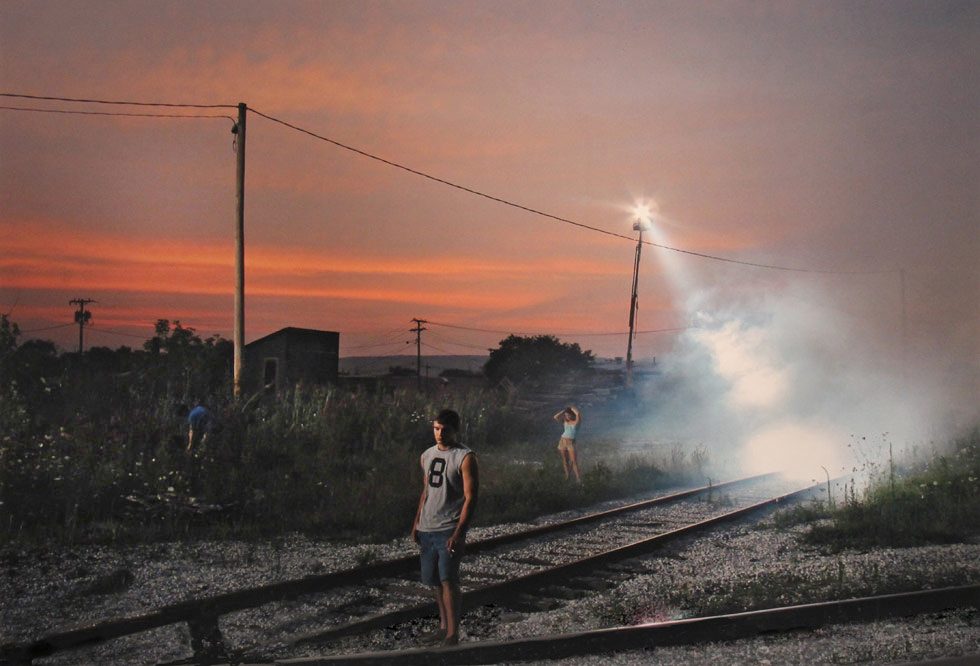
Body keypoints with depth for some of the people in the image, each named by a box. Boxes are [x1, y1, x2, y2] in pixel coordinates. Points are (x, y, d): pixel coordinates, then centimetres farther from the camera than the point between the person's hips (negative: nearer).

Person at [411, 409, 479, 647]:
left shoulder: (465, 458, -9)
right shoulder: (427, 456, 12)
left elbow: (470, 498, -13)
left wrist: (459, 533, -20)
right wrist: (416, 523, 14)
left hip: (449, 529, -7)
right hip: (427, 529, 7)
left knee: (448, 580, -11)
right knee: (434, 580, 12)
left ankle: (453, 634, -7)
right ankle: (444, 625, 25)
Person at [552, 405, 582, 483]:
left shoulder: (577, 421, -5)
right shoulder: (565, 421, 7)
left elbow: (578, 413, -25)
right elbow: (555, 417, -2)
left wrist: (572, 408, -8)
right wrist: (564, 410, -1)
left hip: (571, 443, -4)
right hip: (562, 441, 4)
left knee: (574, 461, -9)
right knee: (565, 460, 9)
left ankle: (578, 478, -11)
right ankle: (567, 476, 16)